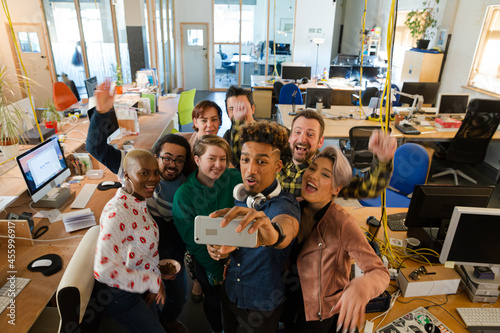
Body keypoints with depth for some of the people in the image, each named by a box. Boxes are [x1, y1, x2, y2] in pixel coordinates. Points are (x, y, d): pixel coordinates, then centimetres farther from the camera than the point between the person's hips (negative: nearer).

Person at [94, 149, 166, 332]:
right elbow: (104, 270, -40)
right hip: (123, 294, -8)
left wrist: (154, 284, -2)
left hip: (142, 286, 8)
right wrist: (154, 282, -28)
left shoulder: (140, 201, -6)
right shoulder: (117, 212, -33)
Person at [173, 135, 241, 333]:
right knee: (213, 300, 23)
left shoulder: (235, 179, -19)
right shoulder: (183, 195, -21)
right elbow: (193, 241, -14)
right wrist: (216, 270, -11)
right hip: (206, 259, -1)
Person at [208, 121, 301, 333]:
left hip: (262, 307, -5)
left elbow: (286, 227, -51)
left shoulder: (284, 204, -27)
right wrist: (218, 246, -18)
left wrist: (273, 233, -74)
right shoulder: (239, 196, -7)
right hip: (230, 294, 5)